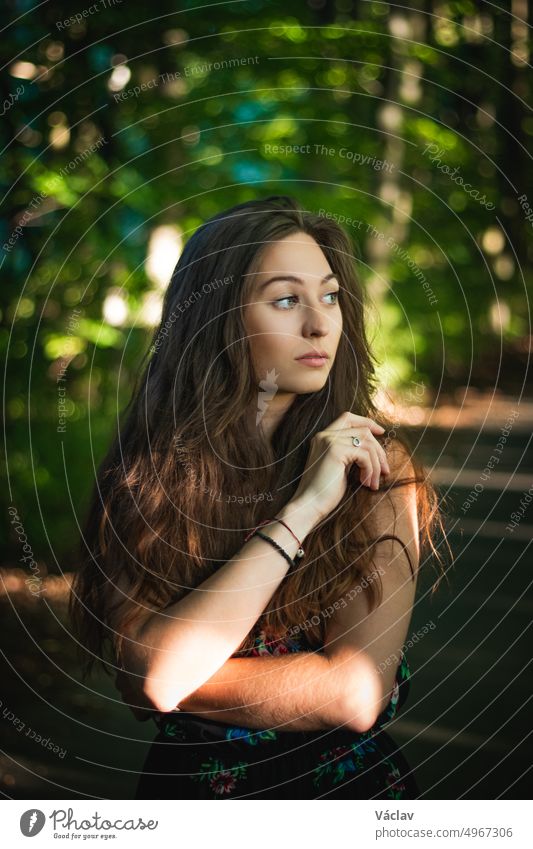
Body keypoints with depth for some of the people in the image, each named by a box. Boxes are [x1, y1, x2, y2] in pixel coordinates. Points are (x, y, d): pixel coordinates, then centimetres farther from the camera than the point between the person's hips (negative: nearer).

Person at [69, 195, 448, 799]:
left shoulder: (375, 460, -7)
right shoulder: (145, 470, -4)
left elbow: (356, 694, -13)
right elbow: (146, 673, -15)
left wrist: (175, 677, -11)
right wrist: (300, 512, -18)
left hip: (346, 785, -1)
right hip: (183, 783, 1)